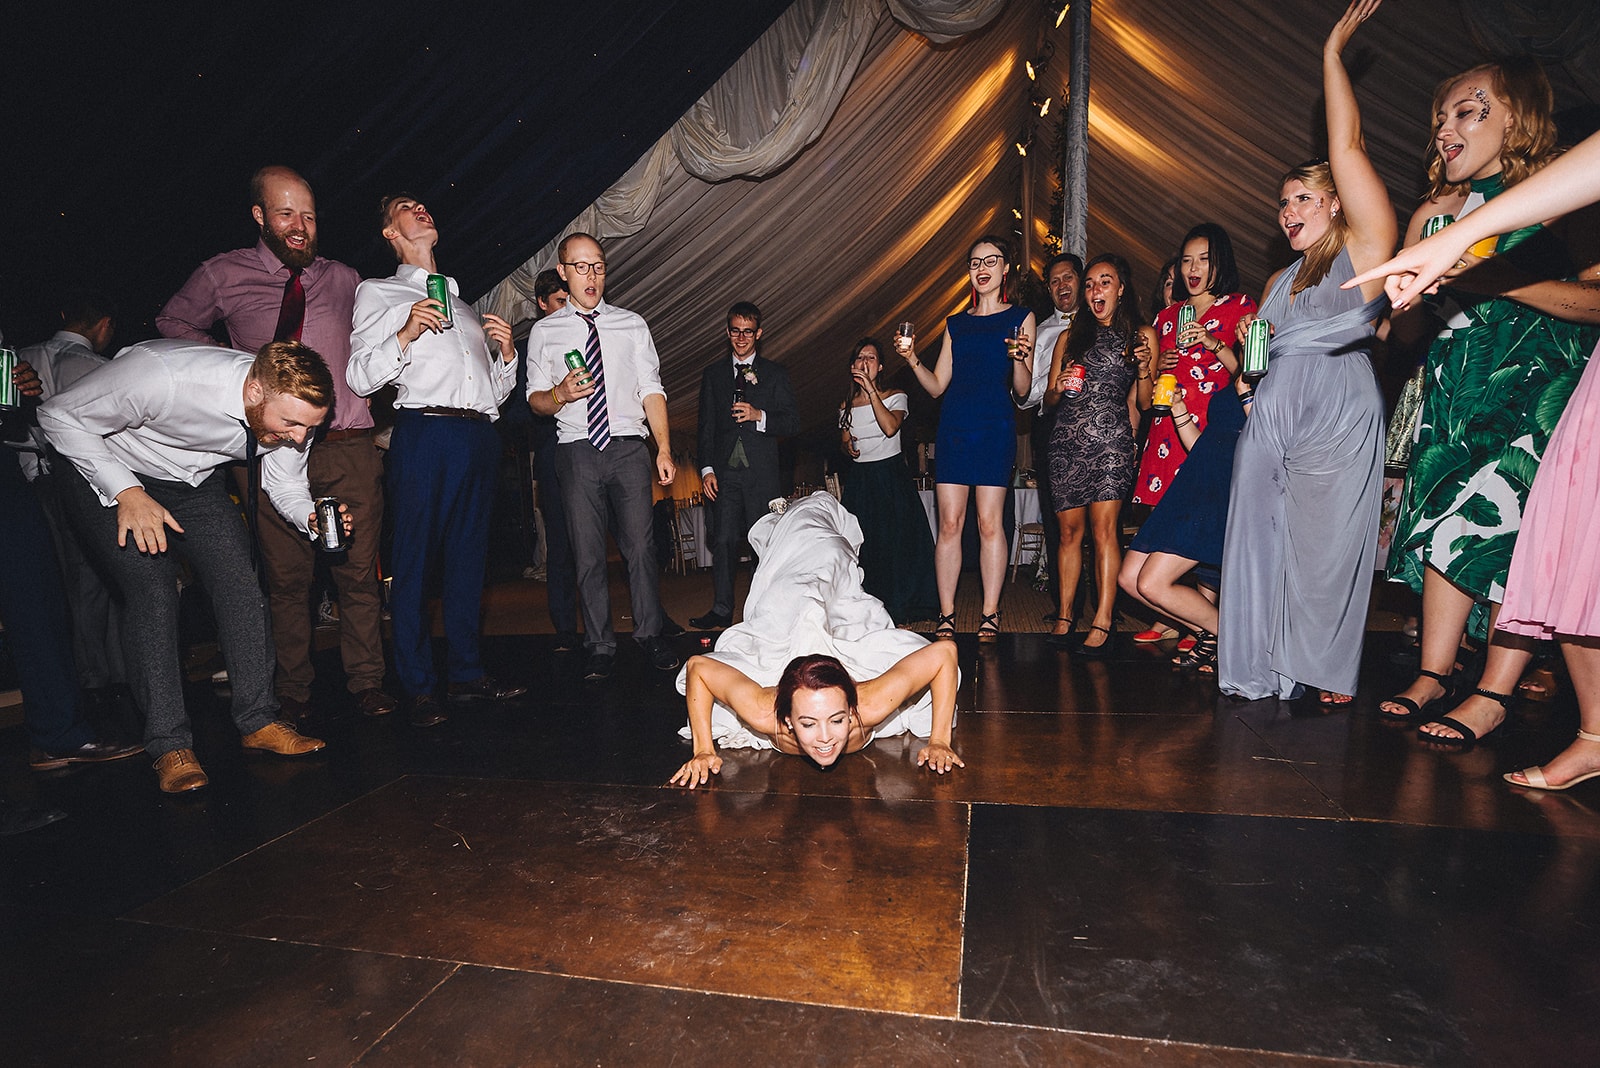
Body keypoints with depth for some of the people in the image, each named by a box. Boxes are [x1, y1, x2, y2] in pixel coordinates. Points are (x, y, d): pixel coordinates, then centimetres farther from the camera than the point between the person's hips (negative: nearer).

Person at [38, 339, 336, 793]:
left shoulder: (292, 409, -21)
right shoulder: (162, 376, -38)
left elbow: (285, 484, -5)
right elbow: (61, 416, -21)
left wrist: (311, 517, -28)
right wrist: (127, 492, -29)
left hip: (199, 483, 4)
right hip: (102, 469, -4)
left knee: (239, 582, -11)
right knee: (152, 591, -18)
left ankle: (258, 720, 0)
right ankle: (169, 745, -9)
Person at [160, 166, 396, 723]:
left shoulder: (343, 278, 12)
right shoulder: (223, 275, 8)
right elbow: (174, 323, 24)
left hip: (348, 447, 1)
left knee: (359, 572, 1)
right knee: (286, 577, 4)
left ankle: (367, 682, 12)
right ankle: (292, 690, 16)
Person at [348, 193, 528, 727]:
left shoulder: (463, 303, 28)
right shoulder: (378, 293, 13)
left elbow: (497, 390, 26)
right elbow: (360, 377, 1)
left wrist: (506, 352, 7)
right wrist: (405, 335, -12)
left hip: (479, 437, 5)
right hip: (424, 434, -5)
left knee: (469, 558, 7)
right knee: (414, 559, -4)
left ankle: (467, 672, 15)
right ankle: (419, 688, 3)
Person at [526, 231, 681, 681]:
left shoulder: (632, 325, 12)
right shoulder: (545, 331, 11)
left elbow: (652, 390, 6)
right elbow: (536, 400, 9)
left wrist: (665, 449, -5)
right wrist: (560, 394, -15)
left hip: (628, 446, 0)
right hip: (577, 450, 0)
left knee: (641, 544, -4)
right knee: (587, 552, 2)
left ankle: (651, 635, 10)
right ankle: (599, 646, 12)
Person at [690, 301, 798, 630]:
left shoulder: (775, 374, 9)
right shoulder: (714, 374, 15)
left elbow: (792, 421, 4)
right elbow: (706, 426, 12)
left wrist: (759, 415, -13)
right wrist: (707, 468, 2)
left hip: (761, 471, -2)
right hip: (724, 471, 2)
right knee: (723, 541, -2)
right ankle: (722, 609, 7)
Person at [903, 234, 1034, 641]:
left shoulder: (1020, 318, 8)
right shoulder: (955, 323, 17)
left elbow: (1023, 389, 2)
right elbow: (937, 386, 13)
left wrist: (1019, 358, -17)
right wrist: (913, 360, -2)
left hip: (995, 428, -3)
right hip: (953, 427, 3)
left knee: (990, 523, -4)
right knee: (949, 523, -1)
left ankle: (990, 616, 5)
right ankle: (946, 616, 5)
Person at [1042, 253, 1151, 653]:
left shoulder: (1141, 335, 11)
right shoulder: (1069, 336, 19)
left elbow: (1145, 402, 9)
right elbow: (1048, 398, 17)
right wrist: (1059, 388, -4)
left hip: (1112, 439, -2)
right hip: (1067, 440, 3)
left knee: (1103, 529, -11)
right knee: (1069, 529, 1)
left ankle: (1102, 624, -9)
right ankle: (1064, 617, 8)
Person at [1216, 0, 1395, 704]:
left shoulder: (1366, 246, 3)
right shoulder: (1280, 280, 22)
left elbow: (1347, 148, -5)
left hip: (1338, 417, -6)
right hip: (1270, 419, 6)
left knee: (1328, 545, -3)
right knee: (1263, 541, 2)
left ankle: (1328, 673, 10)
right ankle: (1270, 670, 10)